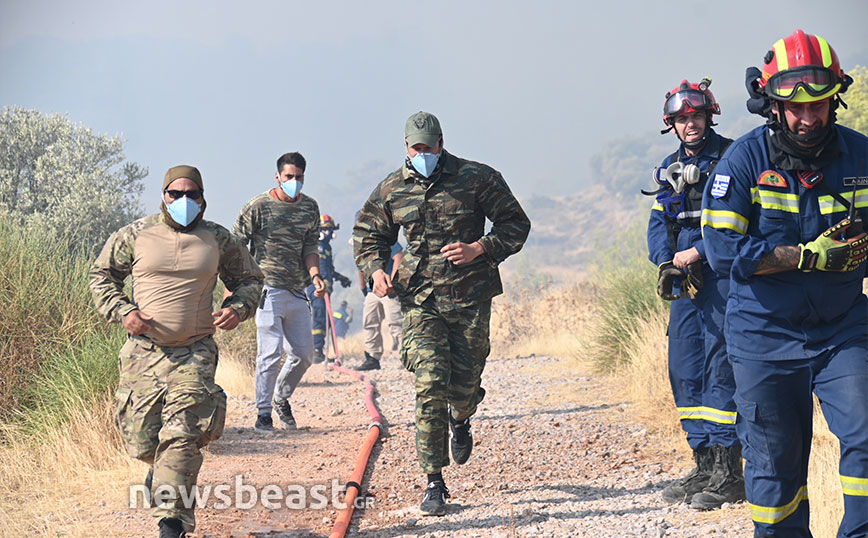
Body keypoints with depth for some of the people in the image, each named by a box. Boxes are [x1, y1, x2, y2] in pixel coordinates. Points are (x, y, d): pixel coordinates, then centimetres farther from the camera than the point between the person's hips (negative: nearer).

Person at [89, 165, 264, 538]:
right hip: (143, 350, 1)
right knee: (140, 442, 3)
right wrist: (122, 312, -3)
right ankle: (162, 465, 40)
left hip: (195, 353, -1)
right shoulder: (136, 235, 3)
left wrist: (238, 308, -2)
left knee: (181, 436, -14)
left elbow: (249, 280, 19)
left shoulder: (219, 240, 6)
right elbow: (101, 275, 13)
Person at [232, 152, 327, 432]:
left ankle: (281, 398, 33)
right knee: (271, 353, -10)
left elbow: (309, 248, 9)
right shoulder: (258, 206, -6)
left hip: (297, 293, 5)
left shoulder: (310, 207, 8)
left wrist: (315, 275, -10)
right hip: (268, 290, -5)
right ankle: (263, 414, -1)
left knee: (304, 353, 9)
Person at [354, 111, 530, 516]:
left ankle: (460, 420, 47)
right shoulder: (391, 190, 5)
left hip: (471, 298, 0)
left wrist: (479, 249, -13)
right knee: (430, 383, -13)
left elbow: (515, 224, 3)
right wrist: (375, 270, -1)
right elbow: (367, 235, 19)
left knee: (464, 384, 5)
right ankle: (434, 483, -7)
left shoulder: (476, 179, -2)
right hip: (420, 299, 0)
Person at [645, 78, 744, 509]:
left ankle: (729, 472, -8)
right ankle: (704, 466, 15)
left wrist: (697, 252, -16)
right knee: (685, 371, 7)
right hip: (686, 280, 7)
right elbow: (659, 225, 13)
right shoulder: (671, 168, 17)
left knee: (721, 369, -10)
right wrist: (665, 263, -6)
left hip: (724, 275, -7)